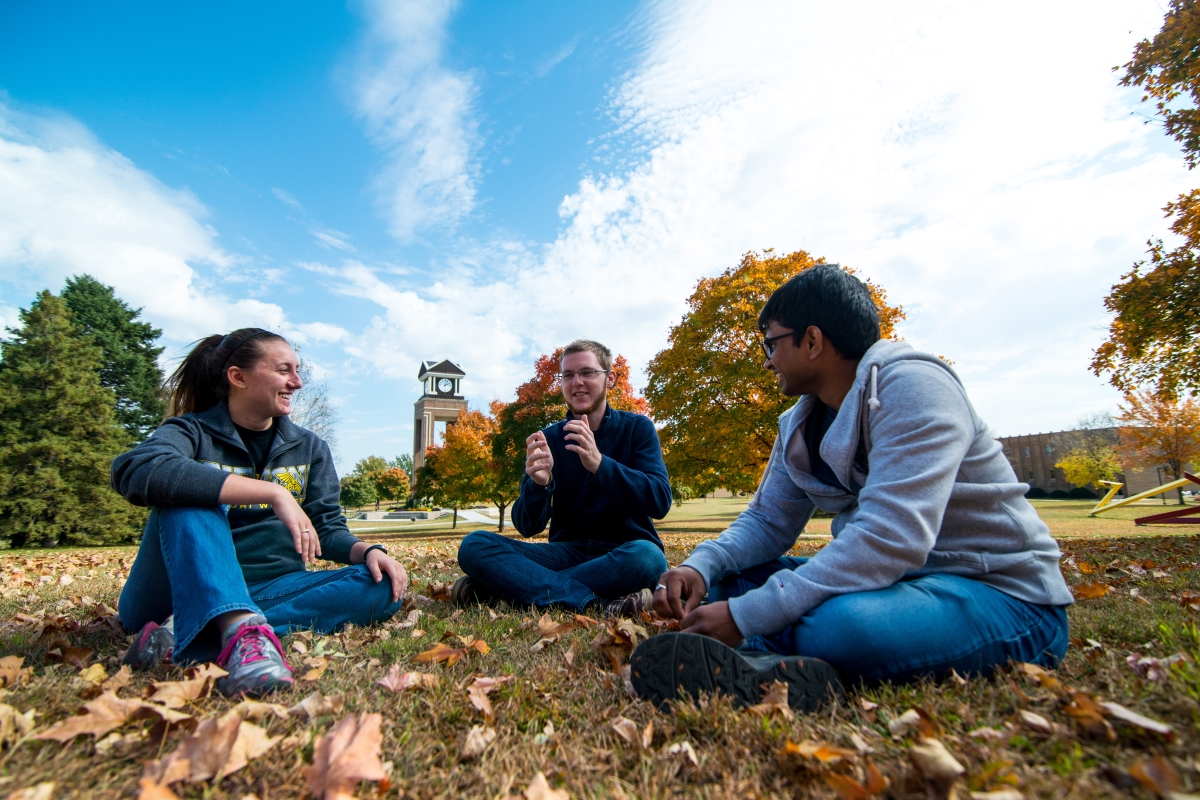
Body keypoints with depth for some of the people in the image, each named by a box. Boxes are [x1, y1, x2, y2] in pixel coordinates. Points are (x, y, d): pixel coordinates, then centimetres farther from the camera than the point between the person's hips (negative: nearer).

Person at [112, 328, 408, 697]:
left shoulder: (309, 448, 10)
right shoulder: (192, 432, -1)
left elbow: (327, 528, 7)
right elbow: (135, 471, -26)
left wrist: (368, 550, -16)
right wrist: (272, 492, -33)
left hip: (267, 591, 4)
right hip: (175, 594, -3)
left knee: (381, 586, -21)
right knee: (190, 495, -26)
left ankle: (184, 639, -30)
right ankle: (243, 631, -46)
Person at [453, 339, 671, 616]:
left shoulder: (637, 428, -1)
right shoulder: (548, 438, 3)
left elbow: (660, 502, -15)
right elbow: (528, 527, -3)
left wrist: (599, 464, -29)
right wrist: (538, 483, -25)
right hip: (566, 552, 2)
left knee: (647, 556, -37)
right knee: (475, 545, -18)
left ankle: (509, 585, -23)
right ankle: (598, 604, -28)